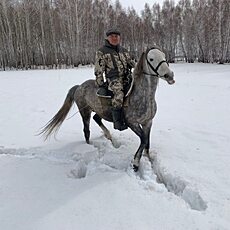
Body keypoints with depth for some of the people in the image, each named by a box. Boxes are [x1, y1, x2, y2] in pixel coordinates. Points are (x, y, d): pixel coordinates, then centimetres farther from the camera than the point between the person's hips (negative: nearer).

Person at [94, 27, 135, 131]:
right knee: (118, 94, -33)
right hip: (113, 79, -7)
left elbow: (131, 63, 28)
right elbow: (98, 69, -1)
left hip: (127, 77, 7)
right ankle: (118, 122, -28)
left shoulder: (124, 50, 21)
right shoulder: (102, 51, 2)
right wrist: (100, 83, -5)